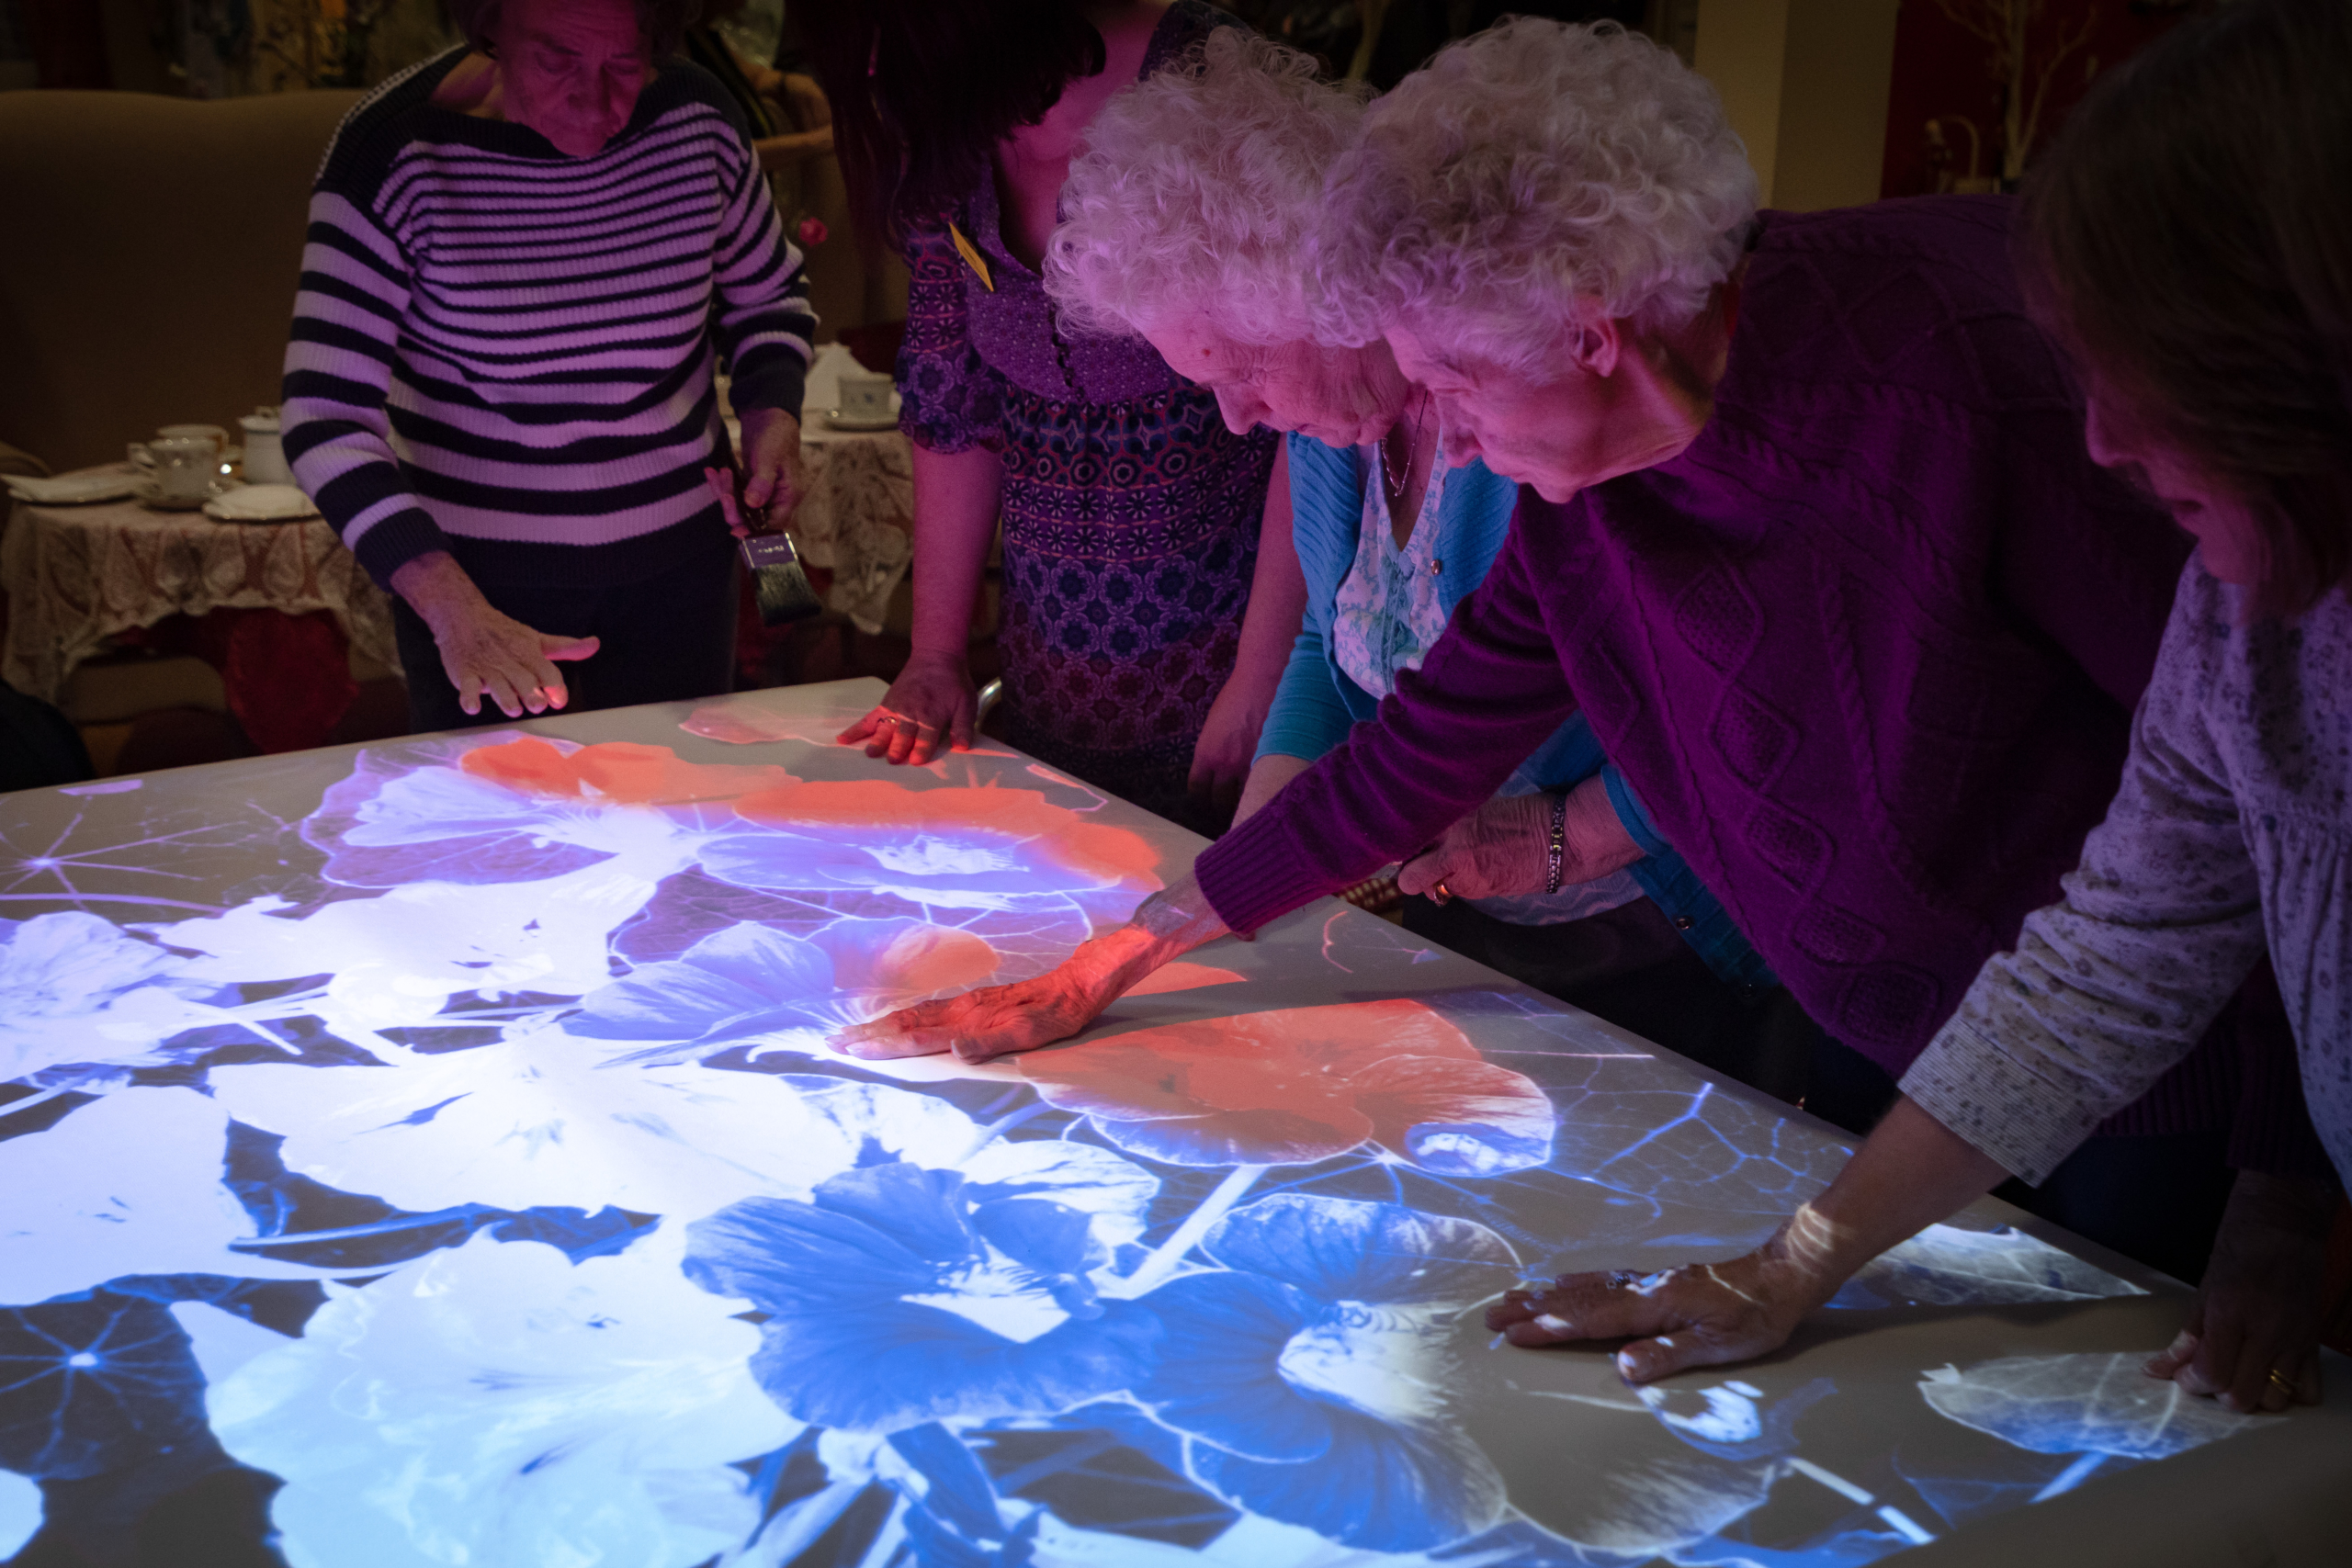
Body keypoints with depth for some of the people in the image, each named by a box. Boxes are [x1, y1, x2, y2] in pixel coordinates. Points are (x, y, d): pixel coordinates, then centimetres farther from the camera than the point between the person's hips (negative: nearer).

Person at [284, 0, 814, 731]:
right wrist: (455, 611, -35)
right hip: (474, 577, -3)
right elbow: (327, 422, -23)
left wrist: (772, 416, -8)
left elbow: (766, 297, 13)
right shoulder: (393, 153, -19)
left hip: (677, 561, 3)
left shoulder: (697, 119, -8)